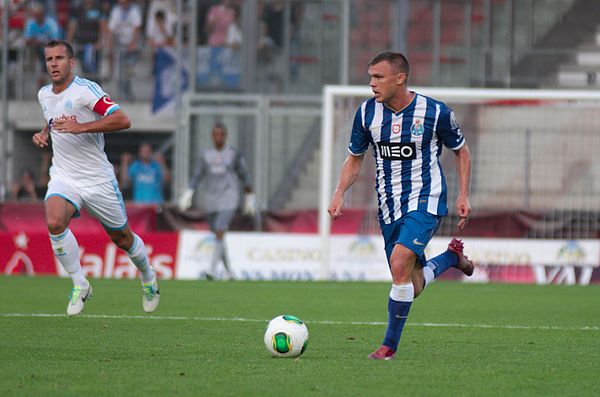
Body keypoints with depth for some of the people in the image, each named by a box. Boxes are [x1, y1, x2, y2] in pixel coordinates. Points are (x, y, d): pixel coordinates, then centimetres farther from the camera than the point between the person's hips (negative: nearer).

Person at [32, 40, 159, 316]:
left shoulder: (86, 90, -15)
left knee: (122, 238, 10)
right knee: (54, 222, -27)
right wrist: (44, 133, 8)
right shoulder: (44, 95, 7)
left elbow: (123, 120, -26)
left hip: (97, 179, -4)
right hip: (63, 177, 4)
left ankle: (148, 277, 41)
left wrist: (80, 127, -31)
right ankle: (79, 285, -12)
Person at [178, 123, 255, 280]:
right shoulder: (205, 155, 9)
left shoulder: (234, 155, 1)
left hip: (228, 199, -4)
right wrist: (187, 195, -5)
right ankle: (229, 272, 24)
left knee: (219, 233, -19)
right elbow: (197, 176, 7)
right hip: (211, 199, 4)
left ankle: (213, 270, -25)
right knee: (218, 237, 9)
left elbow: (244, 176, 7)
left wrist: (250, 199, 11)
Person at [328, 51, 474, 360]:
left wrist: (463, 195, -1)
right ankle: (452, 256, 38)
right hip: (389, 207, 5)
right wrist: (339, 193, -5)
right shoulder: (367, 112, -2)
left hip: (425, 200, -5)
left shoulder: (435, 112, -10)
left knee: (400, 262, -26)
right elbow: (354, 159, 11)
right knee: (412, 288, 6)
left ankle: (390, 345, -14)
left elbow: (461, 151, 7)